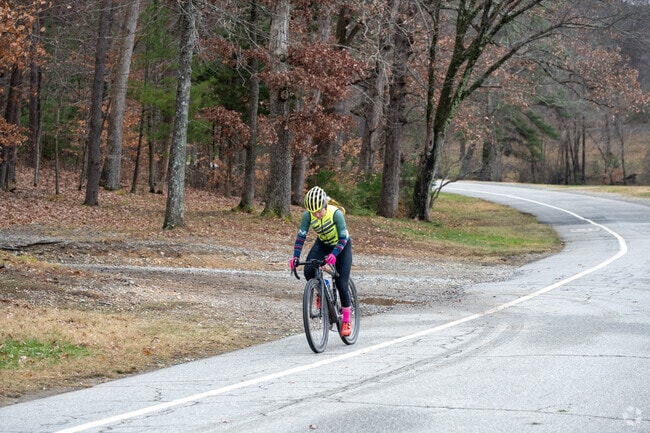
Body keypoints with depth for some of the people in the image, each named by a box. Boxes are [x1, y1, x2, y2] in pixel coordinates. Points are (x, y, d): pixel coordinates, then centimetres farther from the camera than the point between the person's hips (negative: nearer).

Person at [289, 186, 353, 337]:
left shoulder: (336, 213, -34)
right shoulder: (308, 215, -24)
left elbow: (343, 238, -32)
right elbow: (301, 236, -20)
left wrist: (333, 254, -48)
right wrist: (295, 256, -33)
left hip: (342, 245, -3)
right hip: (323, 244, 3)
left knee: (342, 282, -11)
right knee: (309, 270, -24)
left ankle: (346, 321, 4)